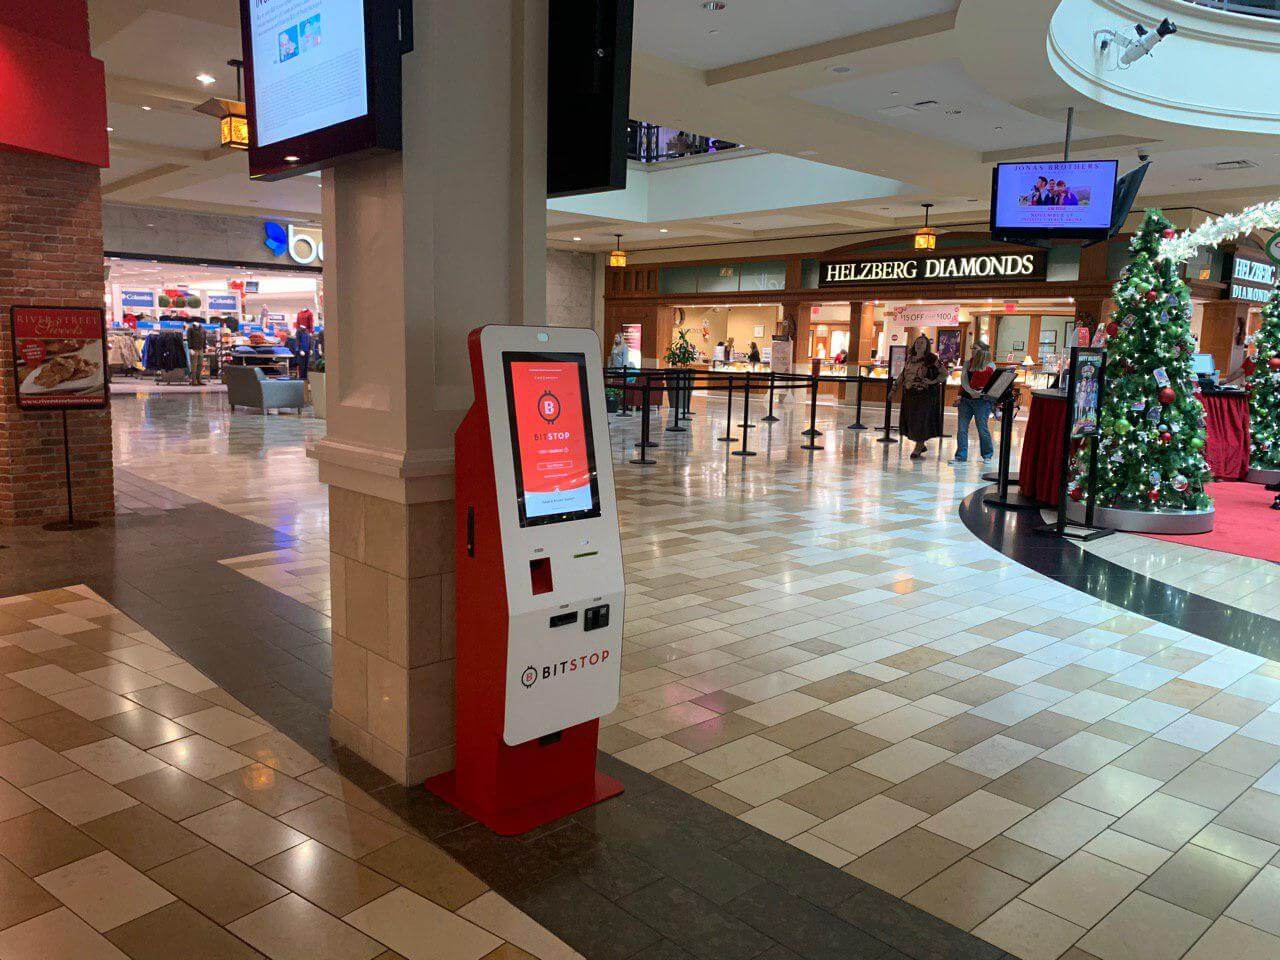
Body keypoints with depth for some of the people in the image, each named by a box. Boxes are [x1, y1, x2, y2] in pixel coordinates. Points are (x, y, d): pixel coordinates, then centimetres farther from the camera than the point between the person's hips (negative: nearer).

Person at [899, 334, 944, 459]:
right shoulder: (910, 358, 10)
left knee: (920, 420, -5)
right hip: (909, 393, 6)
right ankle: (922, 445, 28)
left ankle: (918, 448, 6)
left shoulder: (931, 359, -6)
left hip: (925, 394, -6)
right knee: (909, 419, 9)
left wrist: (934, 381, -18)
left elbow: (944, 373, -4)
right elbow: (904, 373, 21)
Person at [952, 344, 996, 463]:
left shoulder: (991, 366, 2)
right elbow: (963, 379, -2)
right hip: (965, 398, 4)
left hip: (982, 400, -4)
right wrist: (970, 391, -17)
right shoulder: (968, 363, 12)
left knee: (982, 428, 0)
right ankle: (961, 456, 6)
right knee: (961, 428, 1)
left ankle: (987, 455, 17)